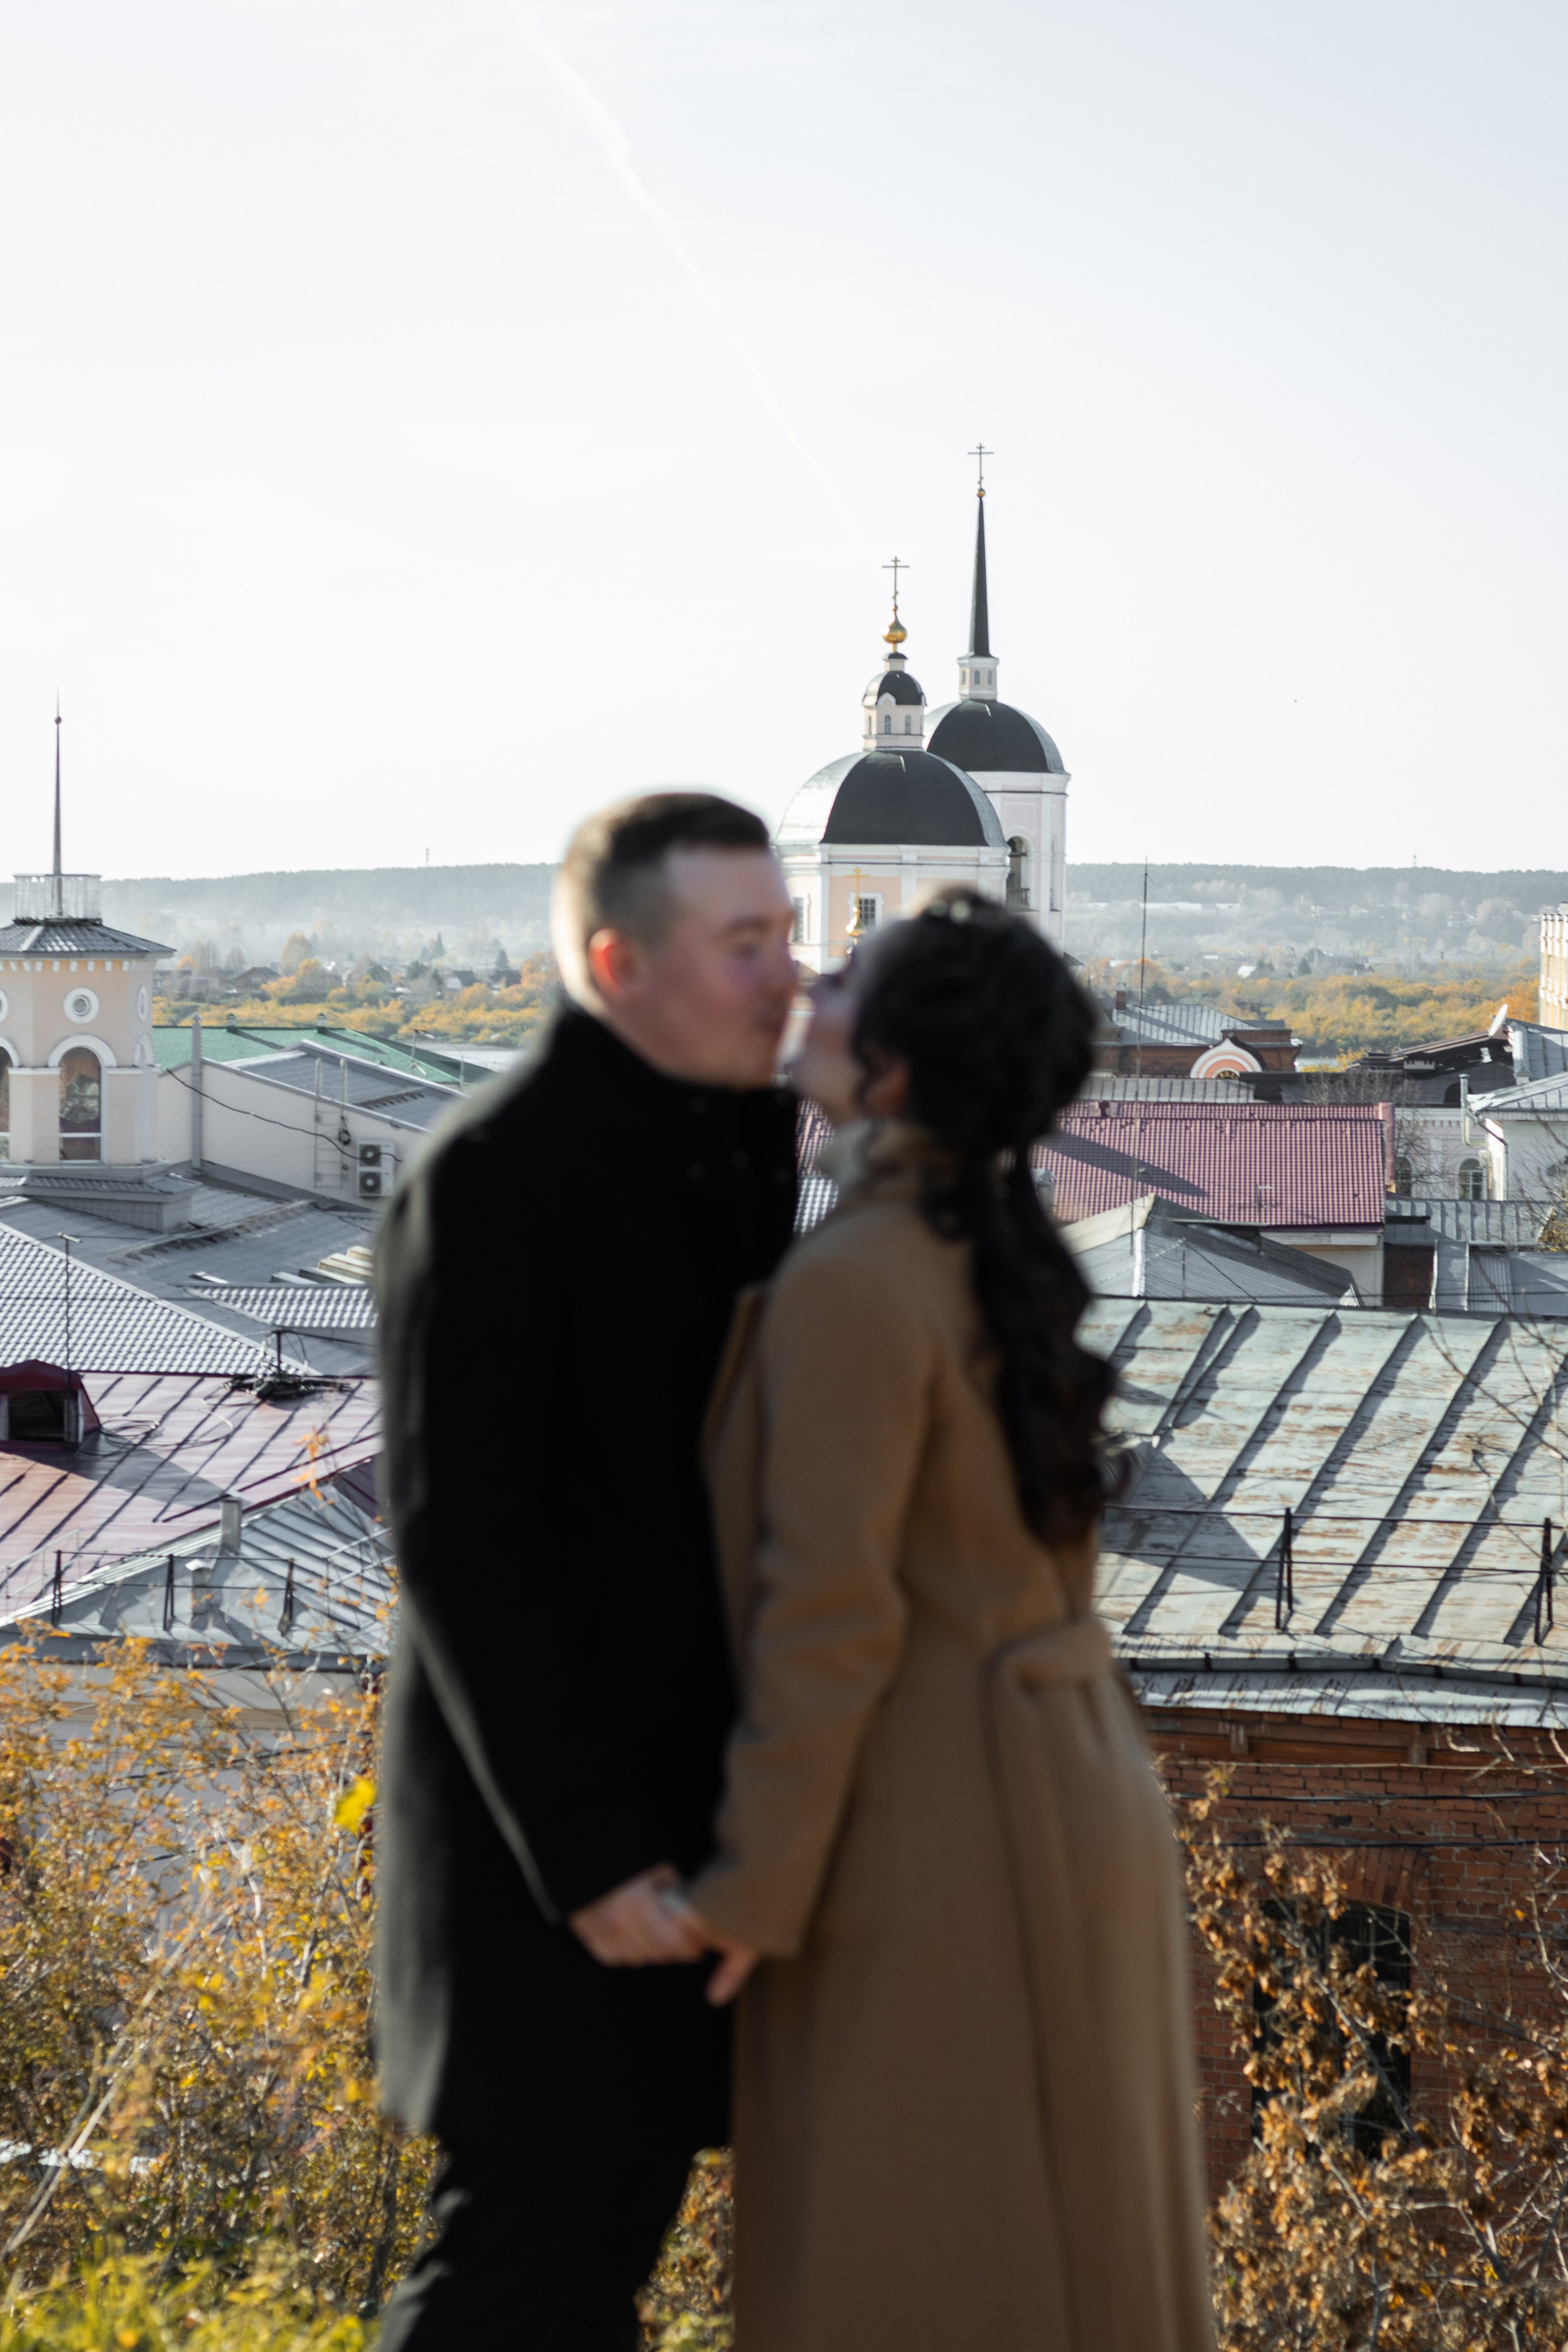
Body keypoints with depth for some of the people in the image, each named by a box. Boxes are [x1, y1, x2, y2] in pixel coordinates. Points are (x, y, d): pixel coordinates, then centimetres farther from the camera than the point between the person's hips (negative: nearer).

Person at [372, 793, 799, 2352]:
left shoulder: (736, 1151, 8)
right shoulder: (493, 1180, -18)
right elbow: (463, 1545, -22)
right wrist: (589, 1855, -23)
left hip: (680, 1795, 8)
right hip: (552, 1813, -8)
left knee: (614, 2224, 13)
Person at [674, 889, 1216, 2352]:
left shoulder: (852, 1287, -19)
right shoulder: (1000, 1257, 8)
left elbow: (831, 1608, -20)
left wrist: (758, 1883, -16)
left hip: (928, 1838, -9)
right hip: (1054, 1800, 9)